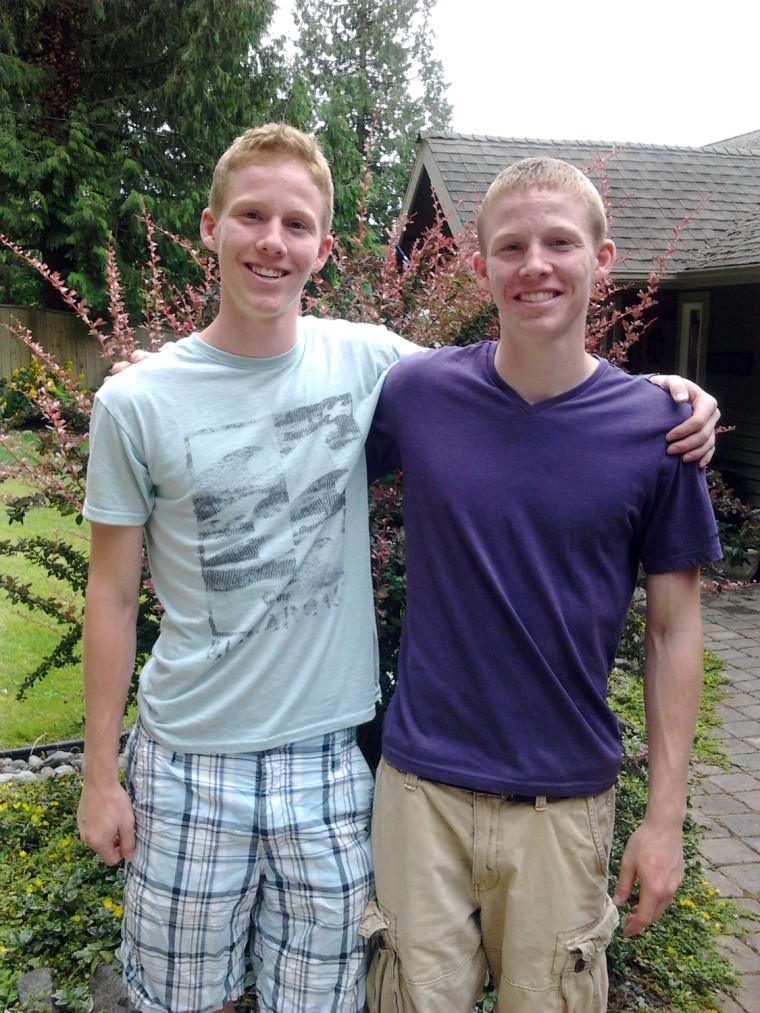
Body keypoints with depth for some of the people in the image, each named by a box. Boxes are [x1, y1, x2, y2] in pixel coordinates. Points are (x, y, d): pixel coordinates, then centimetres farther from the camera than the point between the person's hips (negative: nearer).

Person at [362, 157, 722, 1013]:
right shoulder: (415, 393, -6)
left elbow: (673, 628, -1)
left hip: (565, 798, 0)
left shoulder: (655, 424, -7)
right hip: (422, 783, 1)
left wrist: (666, 815, -1)